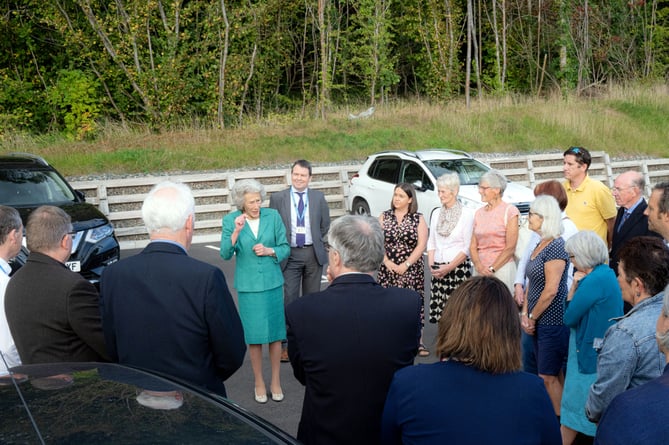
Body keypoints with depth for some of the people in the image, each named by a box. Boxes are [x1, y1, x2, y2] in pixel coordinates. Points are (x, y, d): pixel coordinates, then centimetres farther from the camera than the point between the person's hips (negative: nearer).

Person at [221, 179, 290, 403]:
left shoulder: (273, 216, -2)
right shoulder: (230, 220, -4)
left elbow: (285, 247, 5)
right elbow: (225, 254, -10)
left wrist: (269, 251, -14)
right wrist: (236, 232, -23)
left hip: (272, 282, 1)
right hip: (248, 285, -1)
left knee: (275, 333, 7)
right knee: (254, 336, 5)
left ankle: (275, 381, 22)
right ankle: (259, 382, 22)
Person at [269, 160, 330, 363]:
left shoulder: (318, 197, 5)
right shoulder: (277, 198, -1)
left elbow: (325, 225, 12)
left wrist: (320, 246, 7)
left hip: (313, 254, 2)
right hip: (290, 254, -2)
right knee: (289, 299, -6)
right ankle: (286, 343, 0)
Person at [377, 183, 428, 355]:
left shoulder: (418, 219, 1)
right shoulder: (384, 217, 6)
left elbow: (421, 245, -6)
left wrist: (406, 265, -13)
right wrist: (388, 263, -9)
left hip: (412, 269, -2)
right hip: (388, 269, 2)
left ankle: (418, 341, 7)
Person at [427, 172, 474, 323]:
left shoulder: (467, 213, -4)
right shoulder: (437, 214, 12)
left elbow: (467, 247, -7)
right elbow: (431, 242, 14)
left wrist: (449, 267, -13)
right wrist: (431, 265, -1)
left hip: (458, 266, -5)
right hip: (438, 269, 5)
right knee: (439, 310, 1)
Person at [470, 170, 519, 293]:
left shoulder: (509, 211, -3)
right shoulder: (479, 213, 13)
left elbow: (510, 248, -9)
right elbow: (473, 246, 10)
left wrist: (491, 269, -13)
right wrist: (479, 266, -8)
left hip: (502, 268, -5)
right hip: (479, 269, 5)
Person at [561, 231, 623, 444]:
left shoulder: (594, 281, -24)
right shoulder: (607, 274, 7)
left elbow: (569, 318, -17)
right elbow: (578, 311, 8)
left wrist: (574, 286, -10)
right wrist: (576, 286, -5)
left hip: (589, 355, -10)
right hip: (603, 353, 10)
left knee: (576, 410, 5)